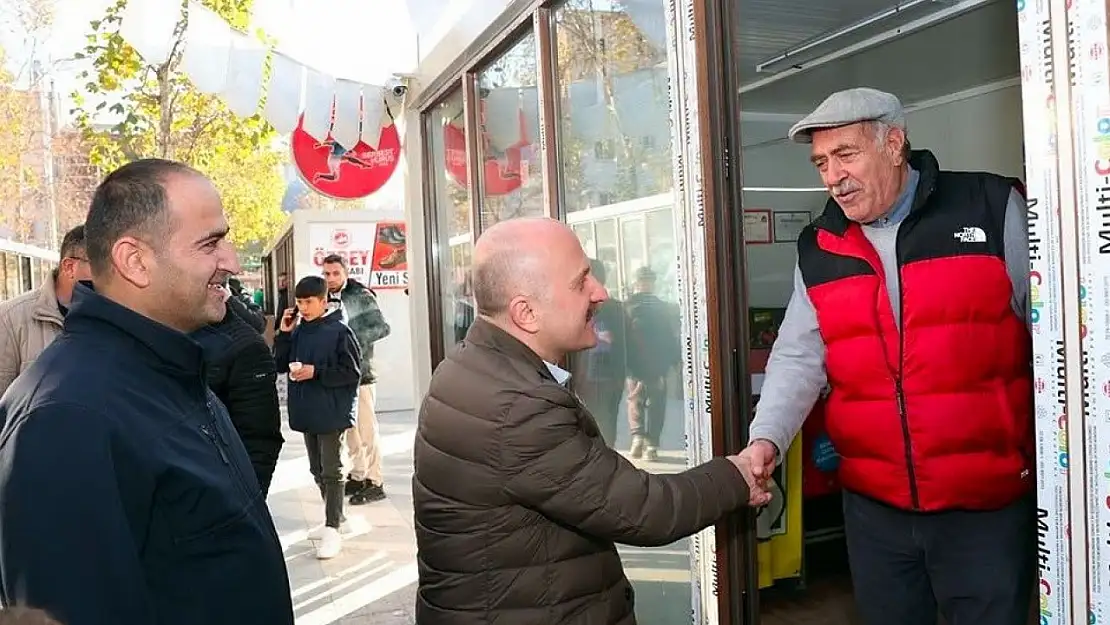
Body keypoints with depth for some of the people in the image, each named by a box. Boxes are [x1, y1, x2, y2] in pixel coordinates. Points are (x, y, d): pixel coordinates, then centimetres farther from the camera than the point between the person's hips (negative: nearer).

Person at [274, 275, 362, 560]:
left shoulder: (339, 331, -12)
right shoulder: (298, 331, 7)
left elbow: (352, 372, -13)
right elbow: (280, 366, 7)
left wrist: (316, 372, -20)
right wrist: (284, 334, -3)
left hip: (331, 413, -7)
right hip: (306, 412, 7)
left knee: (331, 471, -1)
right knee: (317, 470, 16)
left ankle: (333, 529, 3)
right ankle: (334, 518, 30)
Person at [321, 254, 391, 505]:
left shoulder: (362, 296, -7)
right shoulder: (327, 300, 10)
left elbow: (382, 328, -11)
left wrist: (354, 339, -20)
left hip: (359, 371, -6)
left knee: (367, 429, -3)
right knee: (349, 429, 13)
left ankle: (374, 483, 4)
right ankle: (357, 476, 25)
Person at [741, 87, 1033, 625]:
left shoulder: (994, 209, -3)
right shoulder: (818, 249, 4)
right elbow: (798, 359, 1)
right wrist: (766, 438, -14)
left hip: (989, 504, -3)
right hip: (873, 506, 3)